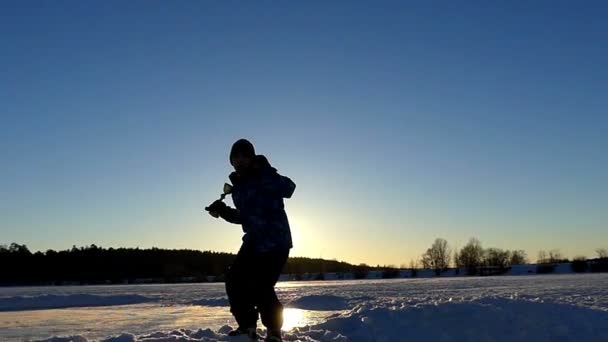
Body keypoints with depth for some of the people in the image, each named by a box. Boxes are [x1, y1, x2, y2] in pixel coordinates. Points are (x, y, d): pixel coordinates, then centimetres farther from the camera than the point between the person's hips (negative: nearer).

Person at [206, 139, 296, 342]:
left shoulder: (265, 177, -12)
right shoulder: (238, 186, 11)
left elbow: (288, 188, -28)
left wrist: (262, 170, -38)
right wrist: (224, 211, 6)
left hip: (275, 242, -8)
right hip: (253, 242, 8)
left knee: (262, 287, -12)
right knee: (235, 280, 5)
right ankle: (247, 326, 22)